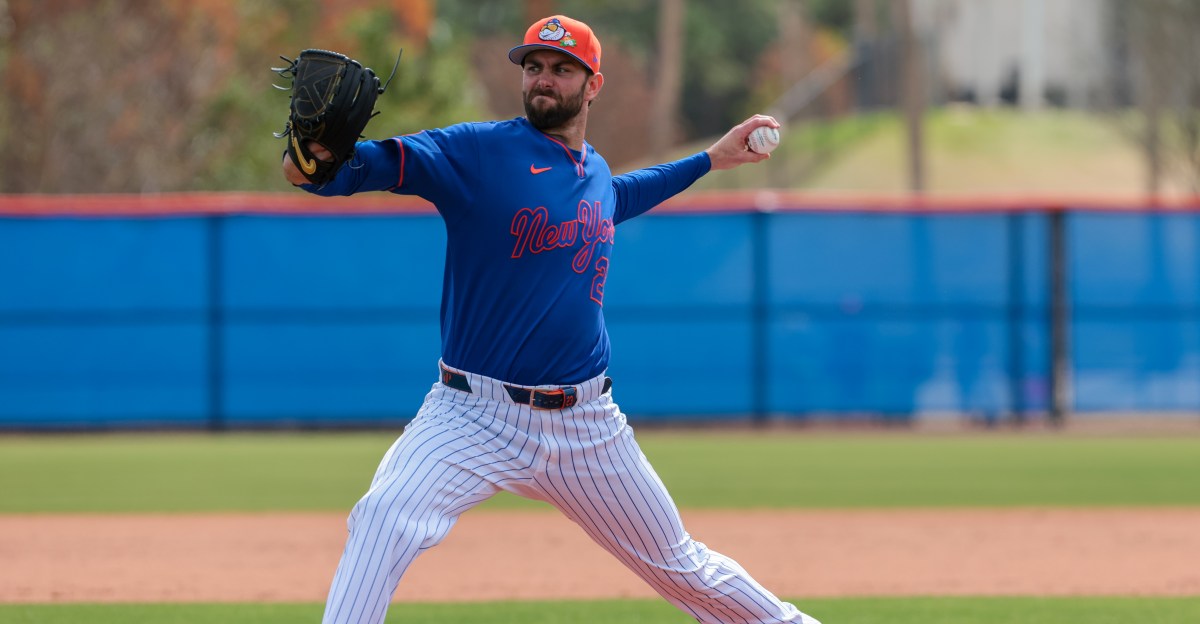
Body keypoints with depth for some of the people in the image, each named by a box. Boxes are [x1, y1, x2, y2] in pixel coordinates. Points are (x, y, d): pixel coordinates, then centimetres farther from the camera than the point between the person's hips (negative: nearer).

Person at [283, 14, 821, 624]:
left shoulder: (596, 173, 10)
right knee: (384, 520, -30)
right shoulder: (479, 150, -8)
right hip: (475, 415, -4)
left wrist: (709, 160, 38)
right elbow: (385, 161, -24)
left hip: (587, 426, 4)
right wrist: (321, 164, -46)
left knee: (683, 570, 14)